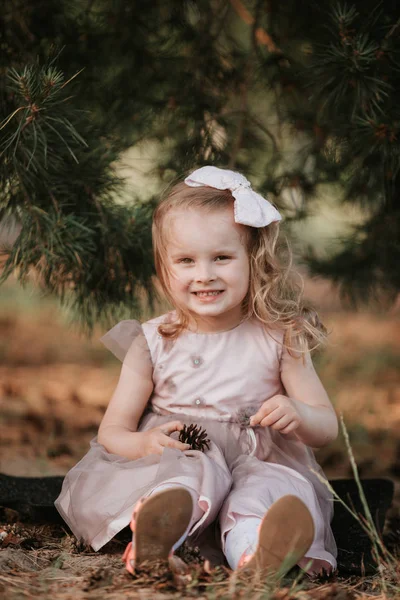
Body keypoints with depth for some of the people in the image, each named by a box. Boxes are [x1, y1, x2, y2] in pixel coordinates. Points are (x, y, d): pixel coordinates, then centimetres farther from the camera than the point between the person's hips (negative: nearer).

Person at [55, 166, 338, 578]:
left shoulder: (279, 339, 6)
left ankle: (257, 554, -67)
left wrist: (299, 415, -17)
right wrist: (144, 443, -19)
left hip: (257, 465, 0)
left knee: (272, 488, -35)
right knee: (195, 473, -35)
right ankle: (156, 531, -67)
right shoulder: (152, 343, 6)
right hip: (174, 463, 0)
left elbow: (327, 428, 9)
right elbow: (111, 431, 5)